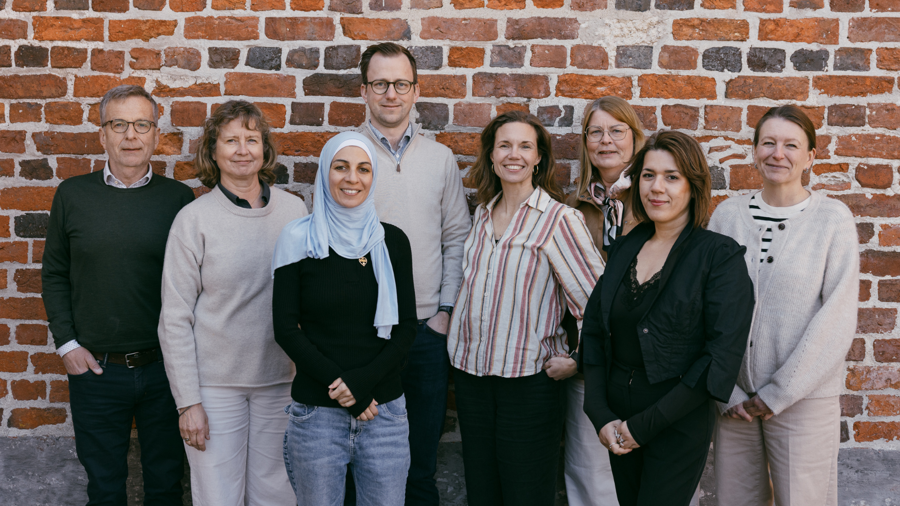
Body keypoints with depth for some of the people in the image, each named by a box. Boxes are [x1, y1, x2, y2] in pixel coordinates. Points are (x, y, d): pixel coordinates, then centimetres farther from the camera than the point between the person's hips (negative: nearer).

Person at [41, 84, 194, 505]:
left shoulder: (179, 198, -1)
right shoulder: (72, 195, 1)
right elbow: (54, 273, 7)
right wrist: (66, 343, -1)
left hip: (164, 366, 0)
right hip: (95, 370, 1)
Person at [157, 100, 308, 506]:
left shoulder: (294, 210, 2)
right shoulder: (194, 220, -7)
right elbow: (175, 318, -6)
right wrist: (187, 402, -9)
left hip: (280, 380, 3)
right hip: (215, 383, -3)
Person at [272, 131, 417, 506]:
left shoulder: (392, 241, 4)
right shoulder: (299, 238, -2)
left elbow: (406, 326, 3)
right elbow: (286, 328, -4)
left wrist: (363, 380, -12)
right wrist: (338, 384, -12)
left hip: (384, 408, 2)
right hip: (316, 411, -2)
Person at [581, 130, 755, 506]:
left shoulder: (720, 255, -10)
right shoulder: (624, 249, 7)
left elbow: (722, 356, -15)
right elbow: (593, 330, 8)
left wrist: (645, 424, -15)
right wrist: (601, 415, -4)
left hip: (678, 424, -5)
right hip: (618, 418, 5)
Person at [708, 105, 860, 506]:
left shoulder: (833, 218, -4)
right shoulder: (727, 214, 4)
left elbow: (837, 319, -8)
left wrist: (779, 392, -11)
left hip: (803, 397, -2)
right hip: (734, 398, 3)